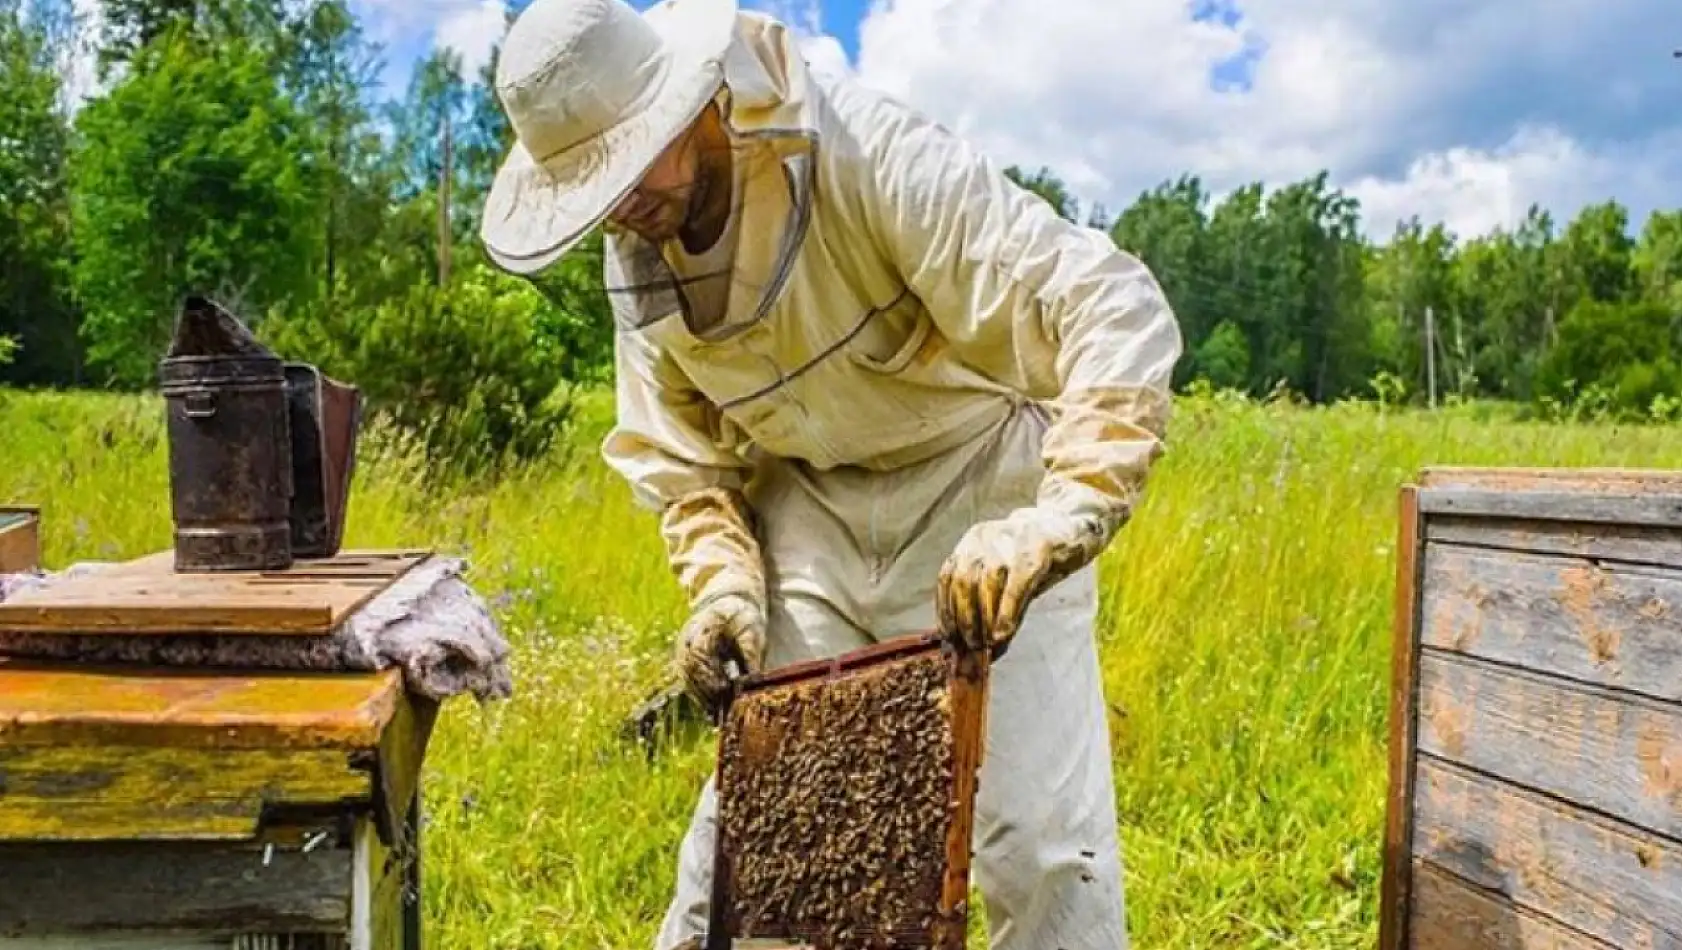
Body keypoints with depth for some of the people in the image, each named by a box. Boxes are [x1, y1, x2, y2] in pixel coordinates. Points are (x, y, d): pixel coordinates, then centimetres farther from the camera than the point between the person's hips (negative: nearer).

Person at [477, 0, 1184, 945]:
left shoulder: (871, 154, -26)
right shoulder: (637, 259, -6)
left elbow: (1115, 311, -32)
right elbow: (678, 453, 7)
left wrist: (1058, 519, -44)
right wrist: (722, 581, -9)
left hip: (976, 497, -4)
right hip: (811, 508, 5)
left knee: (1040, 832, -4)